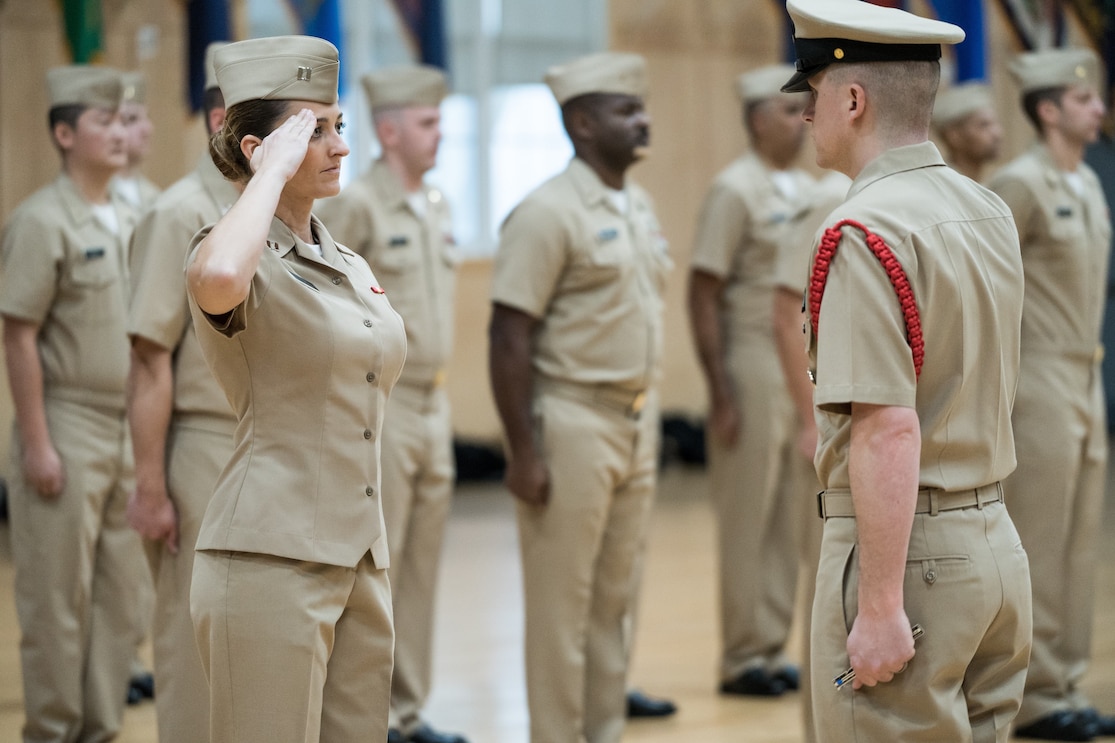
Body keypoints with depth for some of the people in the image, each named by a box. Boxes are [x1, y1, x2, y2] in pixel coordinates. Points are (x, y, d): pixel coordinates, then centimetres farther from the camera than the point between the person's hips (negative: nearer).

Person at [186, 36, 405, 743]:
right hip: (270, 558, -8)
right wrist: (275, 171, -21)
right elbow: (218, 280, -36)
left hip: (359, 563, 8)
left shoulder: (351, 266, 17)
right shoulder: (236, 257, -8)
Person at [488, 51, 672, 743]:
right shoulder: (550, 212, -13)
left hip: (637, 419, 8)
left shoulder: (639, 206, 12)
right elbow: (509, 337, -16)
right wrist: (523, 451, -18)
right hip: (574, 420, -8)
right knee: (563, 601, -1)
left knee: (617, 596, 12)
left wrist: (649, 416, 15)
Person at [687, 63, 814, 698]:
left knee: (792, 522, 9)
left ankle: (776, 650, 16)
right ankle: (744, 660, 6)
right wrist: (720, 394, -16)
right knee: (748, 522, -1)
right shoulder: (736, 190, -8)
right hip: (755, 365, -7)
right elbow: (703, 294, -11)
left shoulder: (811, 190, 13)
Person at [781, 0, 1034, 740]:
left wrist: (880, 608, -22)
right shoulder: (989, 213, 10)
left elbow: (891, 433, -23)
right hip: (997, 542, 9)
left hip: (902, 548, -9)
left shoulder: (864, 234, -17)